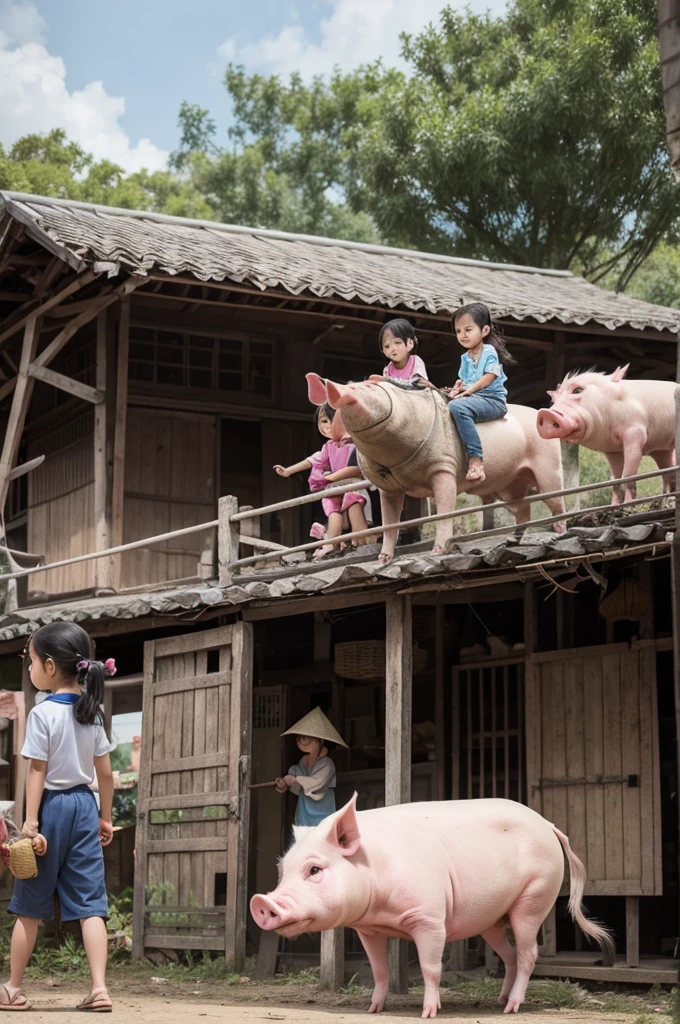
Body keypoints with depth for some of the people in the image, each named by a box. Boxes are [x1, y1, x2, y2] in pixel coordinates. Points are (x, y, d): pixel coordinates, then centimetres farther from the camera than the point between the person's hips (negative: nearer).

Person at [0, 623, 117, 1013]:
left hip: (52, 805, -5)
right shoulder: (92, 712, 7)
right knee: (90, 903, 2)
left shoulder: (43, 713, -12)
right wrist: (106, 817, 17)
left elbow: (37, 771, -14)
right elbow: (106, 772, 9)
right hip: (85, 805, 5)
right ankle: (100, 988, -6)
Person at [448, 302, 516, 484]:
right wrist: (458, 387, -4)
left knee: (457, 407, -36)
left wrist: (470, 389, -23)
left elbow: (490, 376, -13)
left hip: (492, 399, -9)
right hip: (473, 399, 9)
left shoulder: (489, 352, -4)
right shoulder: (465, 357, 19)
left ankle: (475, 459, -42)